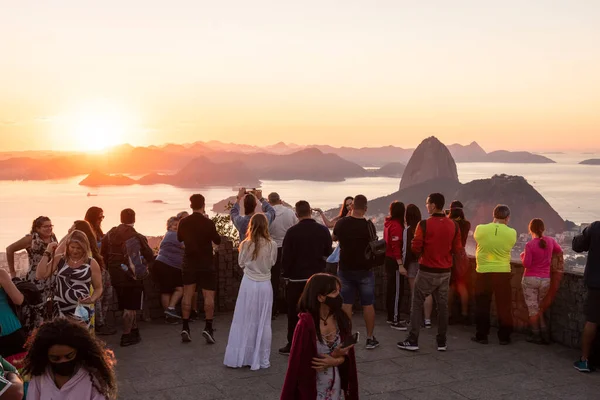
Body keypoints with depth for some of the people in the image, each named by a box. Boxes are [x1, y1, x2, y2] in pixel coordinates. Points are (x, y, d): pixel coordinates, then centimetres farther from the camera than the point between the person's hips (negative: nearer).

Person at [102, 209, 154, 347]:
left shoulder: (109, 235, 0)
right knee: (130, 308, 3)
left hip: (116, 277, 5)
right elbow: (150, 257, -9)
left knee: (127, 307, 18)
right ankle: (126, 336, 4)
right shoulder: (138, 237, -15)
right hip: (132, 278, -5)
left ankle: (134, 331, 29)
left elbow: (104, 256, 4)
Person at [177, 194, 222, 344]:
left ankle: (185, 327, 6)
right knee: (209, 296, 1)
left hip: (189, 264, 3)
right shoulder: (208, 223, -15)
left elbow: (179, 238, 14)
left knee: (187, 295, 9)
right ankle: (208, 327, -8)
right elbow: (218, 241, -1)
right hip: (206, 265, -3)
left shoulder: (183, 222, -3)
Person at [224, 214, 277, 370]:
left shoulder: (245, 244, -9)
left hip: (248, 284, 0)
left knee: (244, 322, 9)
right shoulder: (272, 245, -8)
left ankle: (238, 358, 14)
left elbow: (241, 263, 4)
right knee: (263, 323, 9)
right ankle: (262, 359, 15)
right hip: (265, 285, 1)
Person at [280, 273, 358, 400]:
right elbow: (299, 363, -14)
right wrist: (335, 356, -16)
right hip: (311, 389, -5)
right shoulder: (306, 324, -20)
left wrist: (335, 361, -17)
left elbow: (347, 354, 3)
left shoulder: (341, 319, -5)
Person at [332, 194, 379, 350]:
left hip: (345, 269, 2)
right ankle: (370, 338, 13)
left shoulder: (341, 223, -7)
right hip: (364, 270, -1)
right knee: (368, 304, 8)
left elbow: (334, 237, 13)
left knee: (346, 304, 8)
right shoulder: (368, 225, -14)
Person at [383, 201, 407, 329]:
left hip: (388, 259, 10)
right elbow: (396, 247, -23)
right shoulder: (396, 226, -18)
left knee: (391, 290, 16)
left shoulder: (388, 223, 10)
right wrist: (400, 265, -23)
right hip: (394, 261, -10)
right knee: (397, 291, -4)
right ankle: (395, 320, 0)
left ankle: (391, 317, 25)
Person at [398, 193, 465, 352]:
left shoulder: (424, 224, -15)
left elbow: (416, 248, -13)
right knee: (442, 306, 12)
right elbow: (457, 250, 3)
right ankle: (442, 342, 17)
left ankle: (412, 341, 6)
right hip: (445, 272, 4)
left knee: (417, 305, 6)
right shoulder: (453, 225, -1)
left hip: (427, 271, -4)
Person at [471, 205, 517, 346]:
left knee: (482, 306, 11)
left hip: (483, 272, 0)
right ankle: (504, 337, 15)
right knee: (504, 306, 10)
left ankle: (481, 336, 15)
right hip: (503, 273, 0)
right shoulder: (511, 233, -8)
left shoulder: (480, 229, -8)